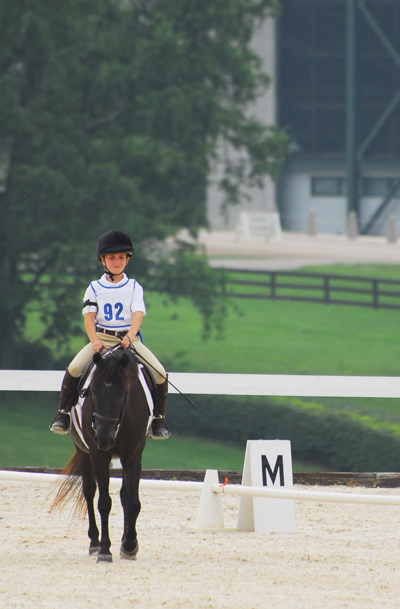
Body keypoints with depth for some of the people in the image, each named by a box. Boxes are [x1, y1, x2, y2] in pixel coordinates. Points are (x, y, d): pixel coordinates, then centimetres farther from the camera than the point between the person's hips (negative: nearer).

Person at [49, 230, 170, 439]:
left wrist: (130, 336, -28)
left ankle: (158, 417, -2)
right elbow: (89, 317, -3)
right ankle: (63, 412, -9)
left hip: (130, 339, 0)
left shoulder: (134, 288, 7)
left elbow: (137, 315, -7)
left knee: (159, 372, -20)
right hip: (101, 338, 0)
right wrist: (94, 341, -23)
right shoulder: (95, 288, 7)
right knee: (74, 368, -24)